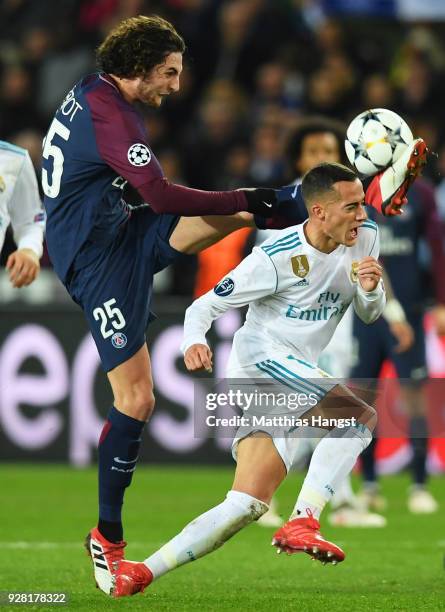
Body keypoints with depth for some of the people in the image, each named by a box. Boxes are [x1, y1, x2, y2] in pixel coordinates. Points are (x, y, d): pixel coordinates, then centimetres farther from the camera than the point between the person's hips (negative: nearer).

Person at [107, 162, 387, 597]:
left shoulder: (365, 239, 2)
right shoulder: (274, 259, -16)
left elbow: (370, 315, 12)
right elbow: (203, 307, -9)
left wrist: (371, 290, -11)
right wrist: (193, 343, -31)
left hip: (294, 380, 7)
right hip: (259, 355, -7)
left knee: (247, 506, -1)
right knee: (360, 415, -27)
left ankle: (139, 573, 0)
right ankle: (302, 524, -31)